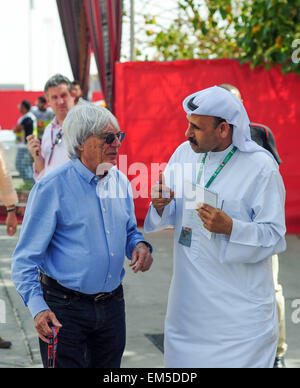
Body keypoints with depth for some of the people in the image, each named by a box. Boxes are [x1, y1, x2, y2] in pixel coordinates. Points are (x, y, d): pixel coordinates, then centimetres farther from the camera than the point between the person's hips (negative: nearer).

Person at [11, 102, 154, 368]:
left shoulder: (121, 181, 6)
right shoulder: (52, 186, -13)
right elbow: (26, 256, -12)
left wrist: (140, 245, -4)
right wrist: (37, 306, -23)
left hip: (112, 304, 6)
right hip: (65, 306, -6)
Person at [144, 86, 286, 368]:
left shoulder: (261, 166, -13)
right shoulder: (184, 153, 3)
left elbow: (274, 236, -13)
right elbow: (172, 216, 12)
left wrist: (230, 228, -28)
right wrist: (161, 205, -11)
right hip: (188, 298, 5)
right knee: (182, 361, 12)